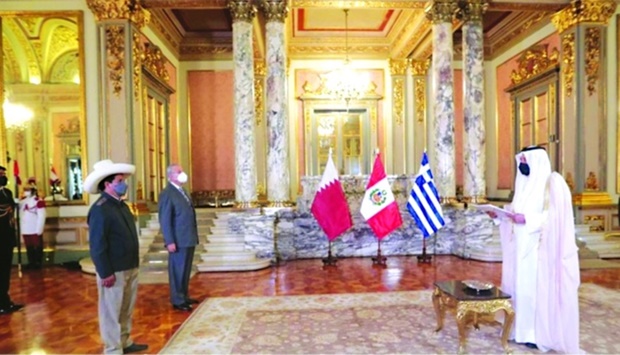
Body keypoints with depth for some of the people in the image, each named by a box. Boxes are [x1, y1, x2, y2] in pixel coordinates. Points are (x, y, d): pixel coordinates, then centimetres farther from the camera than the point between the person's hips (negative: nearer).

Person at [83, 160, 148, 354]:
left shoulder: (121, 205, 10)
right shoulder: (100, 209, -17)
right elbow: (97, 246, -19)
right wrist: (106, 273, -20)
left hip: (130, 268, 9)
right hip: (113, 271, -9)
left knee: (126, 310, 20)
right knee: (112, 312, 5)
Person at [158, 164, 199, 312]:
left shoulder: (182, 191, 15)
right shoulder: (167, 194, -12)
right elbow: (165, 220, -16)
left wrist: (194, 236, 14)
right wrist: (170, 242, -20)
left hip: (189, 239, 8)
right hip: (178, 241, -8)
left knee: (186, 270, 16)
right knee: (177, 271, 3)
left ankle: (185, 296, 28)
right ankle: (177, 300, 15)